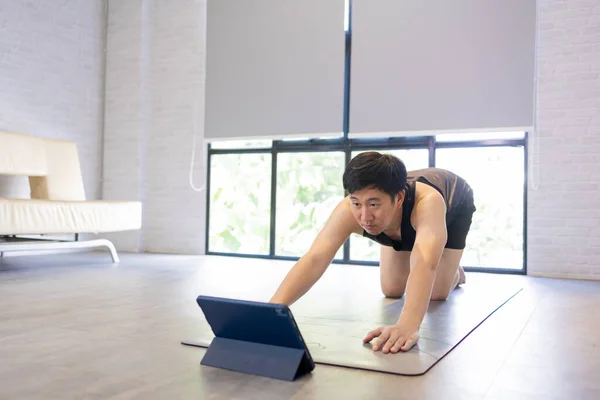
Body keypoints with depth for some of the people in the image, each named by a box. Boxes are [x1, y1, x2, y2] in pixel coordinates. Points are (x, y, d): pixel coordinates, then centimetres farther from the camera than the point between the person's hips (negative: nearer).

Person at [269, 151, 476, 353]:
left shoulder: (427, 201, -51)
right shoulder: (347, 211, -42)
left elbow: (425, 264, -66)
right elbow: (314, 259, -53)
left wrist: (408, 325, -82)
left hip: (454, 202, -2)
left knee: (437, 293, -6)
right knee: (391, 290, 2)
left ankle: (455, 271, 30)